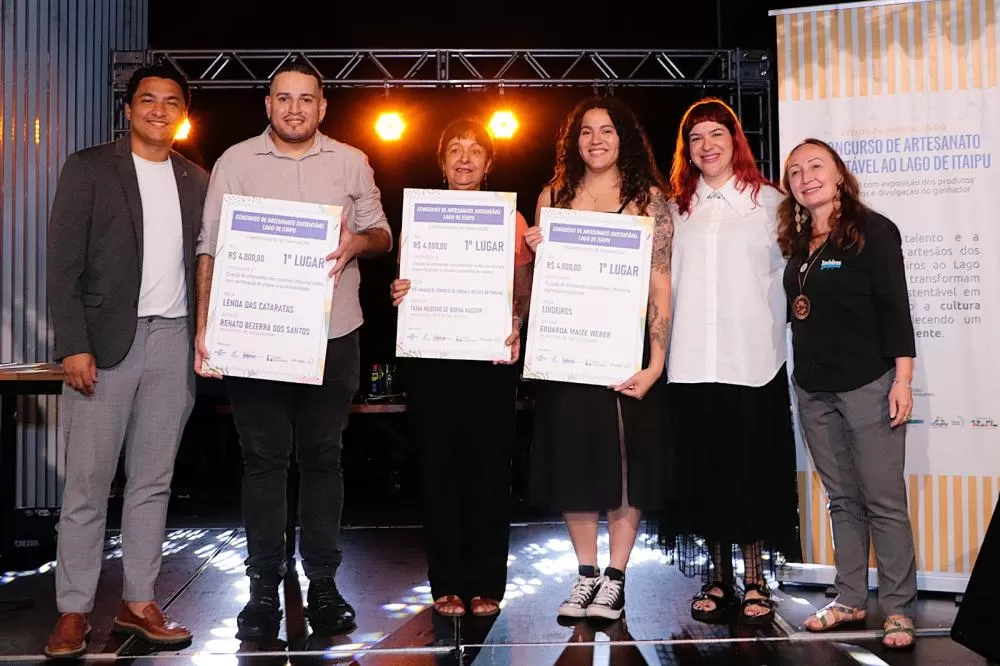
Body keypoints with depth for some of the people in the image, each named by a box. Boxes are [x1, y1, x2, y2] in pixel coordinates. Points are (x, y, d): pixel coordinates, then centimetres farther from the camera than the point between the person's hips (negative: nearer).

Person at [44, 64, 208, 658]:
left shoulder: (197, 181, 13)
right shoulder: (89, 168, 2)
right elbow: (64, 264, -3)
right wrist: (73, 346, -11)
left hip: (174, 341, 3)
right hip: (106, 341, -3)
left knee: (154, 481, 8)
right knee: (88, 482, 1)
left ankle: (139, 602, 18)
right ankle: (74, 610, 11)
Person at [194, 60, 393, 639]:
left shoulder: (350, 162, 8)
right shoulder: (236, 162, 4)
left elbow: (382, 234, 13)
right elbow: (211, 249, 3)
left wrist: (359, 241, -11)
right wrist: (205, 326, -6)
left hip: (333, 333, 1)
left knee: (323, 457, 7)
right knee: (264, 458, 4)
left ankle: (323, 584, 17)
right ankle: (265, 587, 15)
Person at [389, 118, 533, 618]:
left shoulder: (509, 219, 9)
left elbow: (524, 292, 5)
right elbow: (406, 283, 13)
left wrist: (515, 324, -14)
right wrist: (398, 294, -9)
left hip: (491, 356, -1)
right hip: (431, 356, 1)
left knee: (489, 466, 2)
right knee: (439, 466, 3)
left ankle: (486, 584, 13)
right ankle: (447, 583, 14)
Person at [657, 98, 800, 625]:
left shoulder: (768, 200, 6)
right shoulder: (677, 209, 14)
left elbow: (786, 275, 4)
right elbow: (665, 280, 11)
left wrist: (776, 339, -5)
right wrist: (663, 344, 0)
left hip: (753, 360, -2)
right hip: (691, 361, 3)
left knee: (753, 468, 2)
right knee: (702, 468, 6)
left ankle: (755, 582, 14)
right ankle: (718, 579, 19)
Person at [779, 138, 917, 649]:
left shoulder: (873, 230, -5)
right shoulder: (797, 242, 12)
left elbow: (894, 308, -9)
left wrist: (902, 380, -14)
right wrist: (800, 376, 13)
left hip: (868, 385, -6)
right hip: (813, 391, 6)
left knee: (884, 501, -2)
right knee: (842, 499, 12)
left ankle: (898, 609, 7)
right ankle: (850, 599, 20)